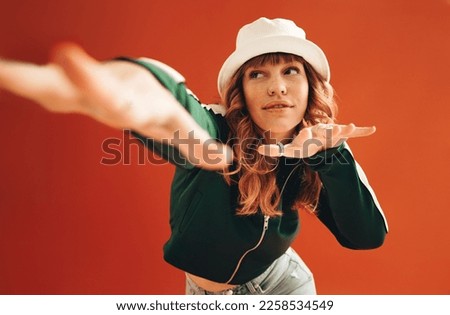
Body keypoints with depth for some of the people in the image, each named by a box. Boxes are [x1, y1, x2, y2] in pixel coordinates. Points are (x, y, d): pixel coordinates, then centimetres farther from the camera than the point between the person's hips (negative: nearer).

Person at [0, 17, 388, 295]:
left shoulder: (310, 160, -16)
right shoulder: (215, 132, -29)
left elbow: (368, 236, -22)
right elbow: (180, 116, -53)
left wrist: (331, 153, -34)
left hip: (283, 285, 2)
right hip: (206, 293, -1)